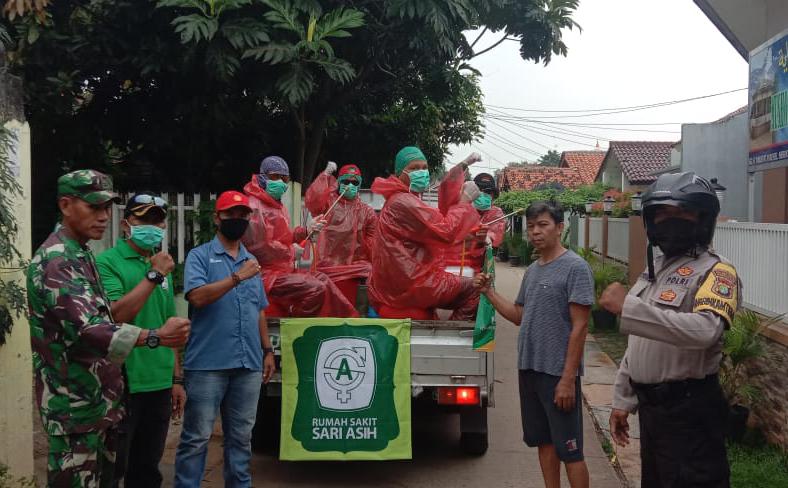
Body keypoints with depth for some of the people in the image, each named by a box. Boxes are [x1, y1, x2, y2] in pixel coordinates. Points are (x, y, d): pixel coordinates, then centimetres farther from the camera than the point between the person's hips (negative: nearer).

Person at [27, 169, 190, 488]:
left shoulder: (81, 255, 15)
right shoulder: (56, 260, -17)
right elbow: (87, 329, -29)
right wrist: (157, 337, -37)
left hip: (100, 398, 10)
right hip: (75, 404, -10)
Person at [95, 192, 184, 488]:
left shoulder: (162, 267, 13)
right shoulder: (107, 262, -7)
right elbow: (115, 316, -21)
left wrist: (176, 379, 15)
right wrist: (154, 275, -16)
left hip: (159, 386, 6)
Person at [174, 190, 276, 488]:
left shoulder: (251, 261, 16)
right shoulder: (199, 256, 0)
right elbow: (197, 297, -16)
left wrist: (268, 351, 16)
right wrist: (237, 278, -19)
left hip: (248, 364, 5)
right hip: (208, 364, -5)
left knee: (241, 436, 12)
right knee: (197, 437, 1)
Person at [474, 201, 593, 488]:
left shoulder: (575, 268, -12)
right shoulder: (532, 271, 11)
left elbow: (579, 327, -16)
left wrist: (568, 378, -19)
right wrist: (488, 292, 7)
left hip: (558, 372, -7)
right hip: (529, 368, 7)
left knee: (569, 450, 0)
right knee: (544, 441, 16)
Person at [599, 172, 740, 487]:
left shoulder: (715, 271, -14)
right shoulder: (654, 269, 14)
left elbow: (704, 330, -34)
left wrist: (627, 306, -36)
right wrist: (622, 401, 16)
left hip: (688, 410, -9)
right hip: (650, 404, 9)